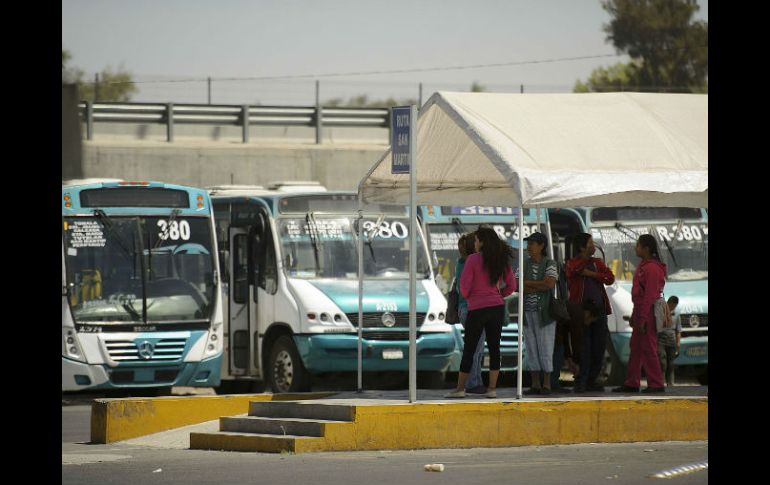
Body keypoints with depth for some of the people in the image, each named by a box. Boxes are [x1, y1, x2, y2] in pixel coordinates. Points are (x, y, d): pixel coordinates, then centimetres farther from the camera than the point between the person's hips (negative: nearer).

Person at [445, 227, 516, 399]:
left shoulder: (473, 259, -11)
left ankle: (460, 388, 7)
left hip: (476, 308, -4)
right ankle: (492, 388, 4)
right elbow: (511, 286, 7)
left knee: (469, 349, 4)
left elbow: (464, 285, -11)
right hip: (497, 307, 4)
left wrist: (467, 296, 9)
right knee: (494, 347, 6)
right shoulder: (501, 261, 3)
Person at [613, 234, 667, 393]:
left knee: (648, 349, -8)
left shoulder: (652, 268, -16)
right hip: (640, 313, 11)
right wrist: (635, 316, 21)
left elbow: (650, 296, -21)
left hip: (648, 313, -11)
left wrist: (642, 318, -23)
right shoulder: (642, 266, 17)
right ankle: (631, 384, 18)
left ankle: (656, 384, -5)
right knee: (636, 348, 13)